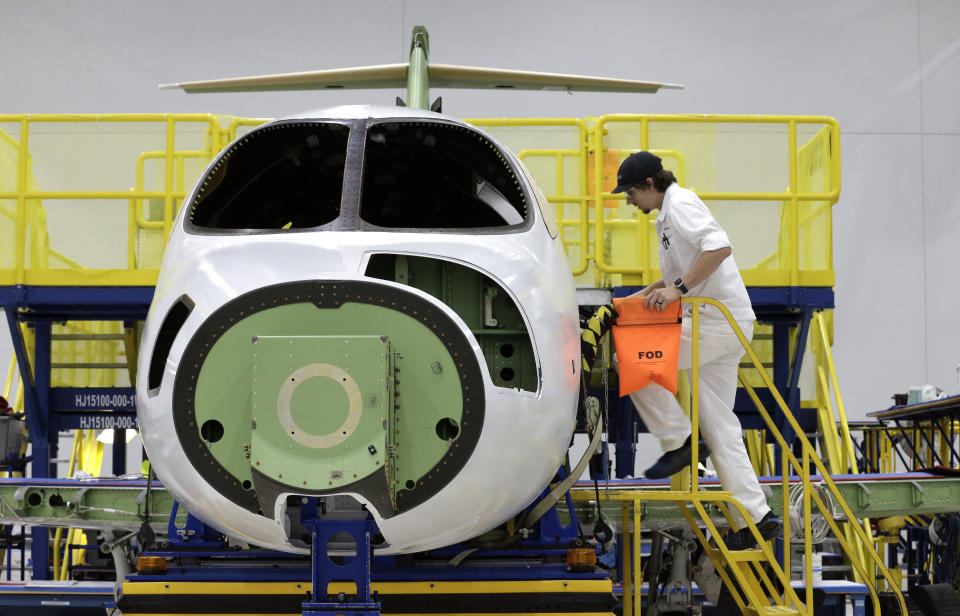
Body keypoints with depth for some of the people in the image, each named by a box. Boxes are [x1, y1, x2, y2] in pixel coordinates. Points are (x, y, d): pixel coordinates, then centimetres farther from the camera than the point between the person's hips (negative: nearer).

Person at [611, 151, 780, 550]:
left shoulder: (680, 204, -10)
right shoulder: (666, 214, 21)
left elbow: (720, 247, -26)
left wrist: (678, 289, -26)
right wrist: (643, 296, 21)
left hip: (720, 321, -10)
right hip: (719, 325, 10)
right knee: (718, 423, 9)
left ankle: (677, 441, -4)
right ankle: (756, 516, 10)